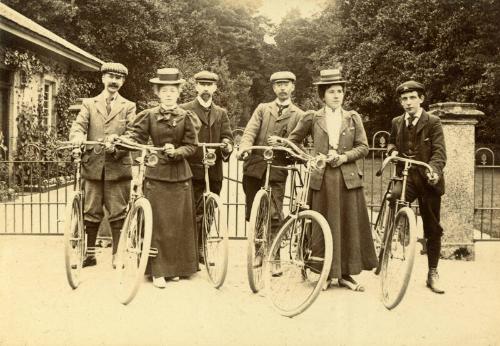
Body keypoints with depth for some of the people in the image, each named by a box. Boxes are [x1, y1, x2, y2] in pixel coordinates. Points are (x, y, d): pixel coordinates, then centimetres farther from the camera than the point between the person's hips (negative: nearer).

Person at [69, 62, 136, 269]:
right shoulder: (89, 104, 13)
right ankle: (89, 253, 20)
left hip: (118, 166, -1)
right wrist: (78, 137, -24)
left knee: (118, 213, 2)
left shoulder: (128, 107, 10)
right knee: (90, 213, 8)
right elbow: (78, 125, -1)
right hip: (92, 166, 1)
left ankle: (117, 255, 12)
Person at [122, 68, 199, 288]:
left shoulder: (186, 117, 0)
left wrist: (176, 151, -18)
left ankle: (176, 267, 20)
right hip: (156, 174, -1)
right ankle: (158, 270, 7)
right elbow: (134, 135, -1)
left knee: (179, 222, 6)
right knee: (157, 222, 0)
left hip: (180, 175, 1)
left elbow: (191, 146, -1)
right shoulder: (149, 115, 1)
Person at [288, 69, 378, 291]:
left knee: (349, 225, 3)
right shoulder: (312, 118, 6)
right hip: (322, 178, -1)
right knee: (324, 226, 2)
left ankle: (346, 274, 12)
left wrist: (344, 157, -9)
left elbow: (363, 146, 5)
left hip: (348, 178, 1)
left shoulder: (353, 118, 9)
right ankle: (326, 273, 12)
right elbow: (293, 141, 13)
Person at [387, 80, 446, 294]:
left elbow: (439, 152, -12)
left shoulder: (433, 122, -4)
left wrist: (434, 171, -31)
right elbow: (391, 142, 26)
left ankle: (432, 274, 18)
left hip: (427, 180, -2)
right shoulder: (397, 122, 10)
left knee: (432, 229, 6)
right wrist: (392, 150, 1)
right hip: (405, 177, 2)